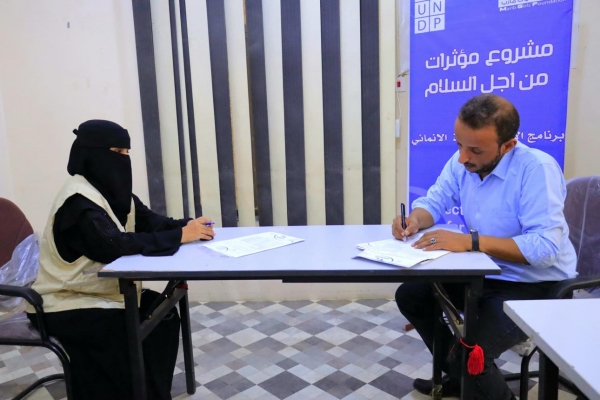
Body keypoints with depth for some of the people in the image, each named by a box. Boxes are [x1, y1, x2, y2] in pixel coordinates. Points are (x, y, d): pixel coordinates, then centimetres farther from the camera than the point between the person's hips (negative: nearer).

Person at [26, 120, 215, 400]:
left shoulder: (114, 190, 4)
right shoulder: (78, 200, -24)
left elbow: (151, 222, -2)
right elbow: (113, 245, -36)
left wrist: (188, 226, -22)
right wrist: (178, 237, -36)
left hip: (101, 290, 8)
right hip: (66, 303, -8)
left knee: (162, 313, -3)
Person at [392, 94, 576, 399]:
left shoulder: (537, 168, -25)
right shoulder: (461, 162, -5)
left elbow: (546, 248, -32)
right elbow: (433, 201, 4)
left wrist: (471, 242, -37)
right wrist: (415, 219, -19)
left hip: (535, 285, -7)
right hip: (483, 274, 8)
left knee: (469, 353, -26)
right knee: (410, 295, 7)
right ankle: (458, 375, 25)